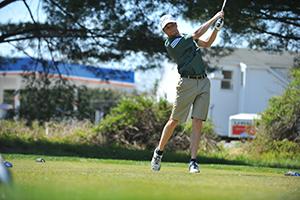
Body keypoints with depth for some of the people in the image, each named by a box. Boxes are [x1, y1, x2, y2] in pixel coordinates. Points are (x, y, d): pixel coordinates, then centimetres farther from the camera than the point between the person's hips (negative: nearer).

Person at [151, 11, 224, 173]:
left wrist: (216, 29, 9)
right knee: (174, 121, 1)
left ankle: (193, 161, -7)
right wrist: (215, 17, -4)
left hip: (204, 82, 5)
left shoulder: (186, 38, 18)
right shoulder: (170, 43, -7)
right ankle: (159, 152, 22)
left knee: (198, 122, -4)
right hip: (187, 83, -5)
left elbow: (207, 43, 28)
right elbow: (197, 34, -11)